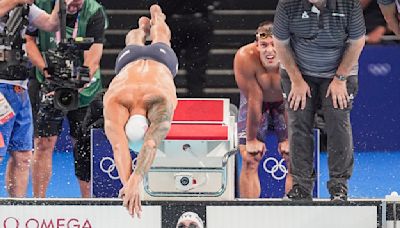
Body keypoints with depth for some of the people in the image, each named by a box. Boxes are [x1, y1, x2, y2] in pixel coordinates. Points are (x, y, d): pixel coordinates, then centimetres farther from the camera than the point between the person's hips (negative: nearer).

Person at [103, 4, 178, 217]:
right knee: (134, 44, 40)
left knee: (160, 40, 39)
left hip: (161, 60, 0)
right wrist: (127, 183, -79)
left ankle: (156, 16, 73)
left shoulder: (161, 103, -55)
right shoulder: (114, 104, -52)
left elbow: (151, 144, -65)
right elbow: (119, 147, -63)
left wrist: (136, 181, -77)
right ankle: (142, 26, 76)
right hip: (129, 61, 0)